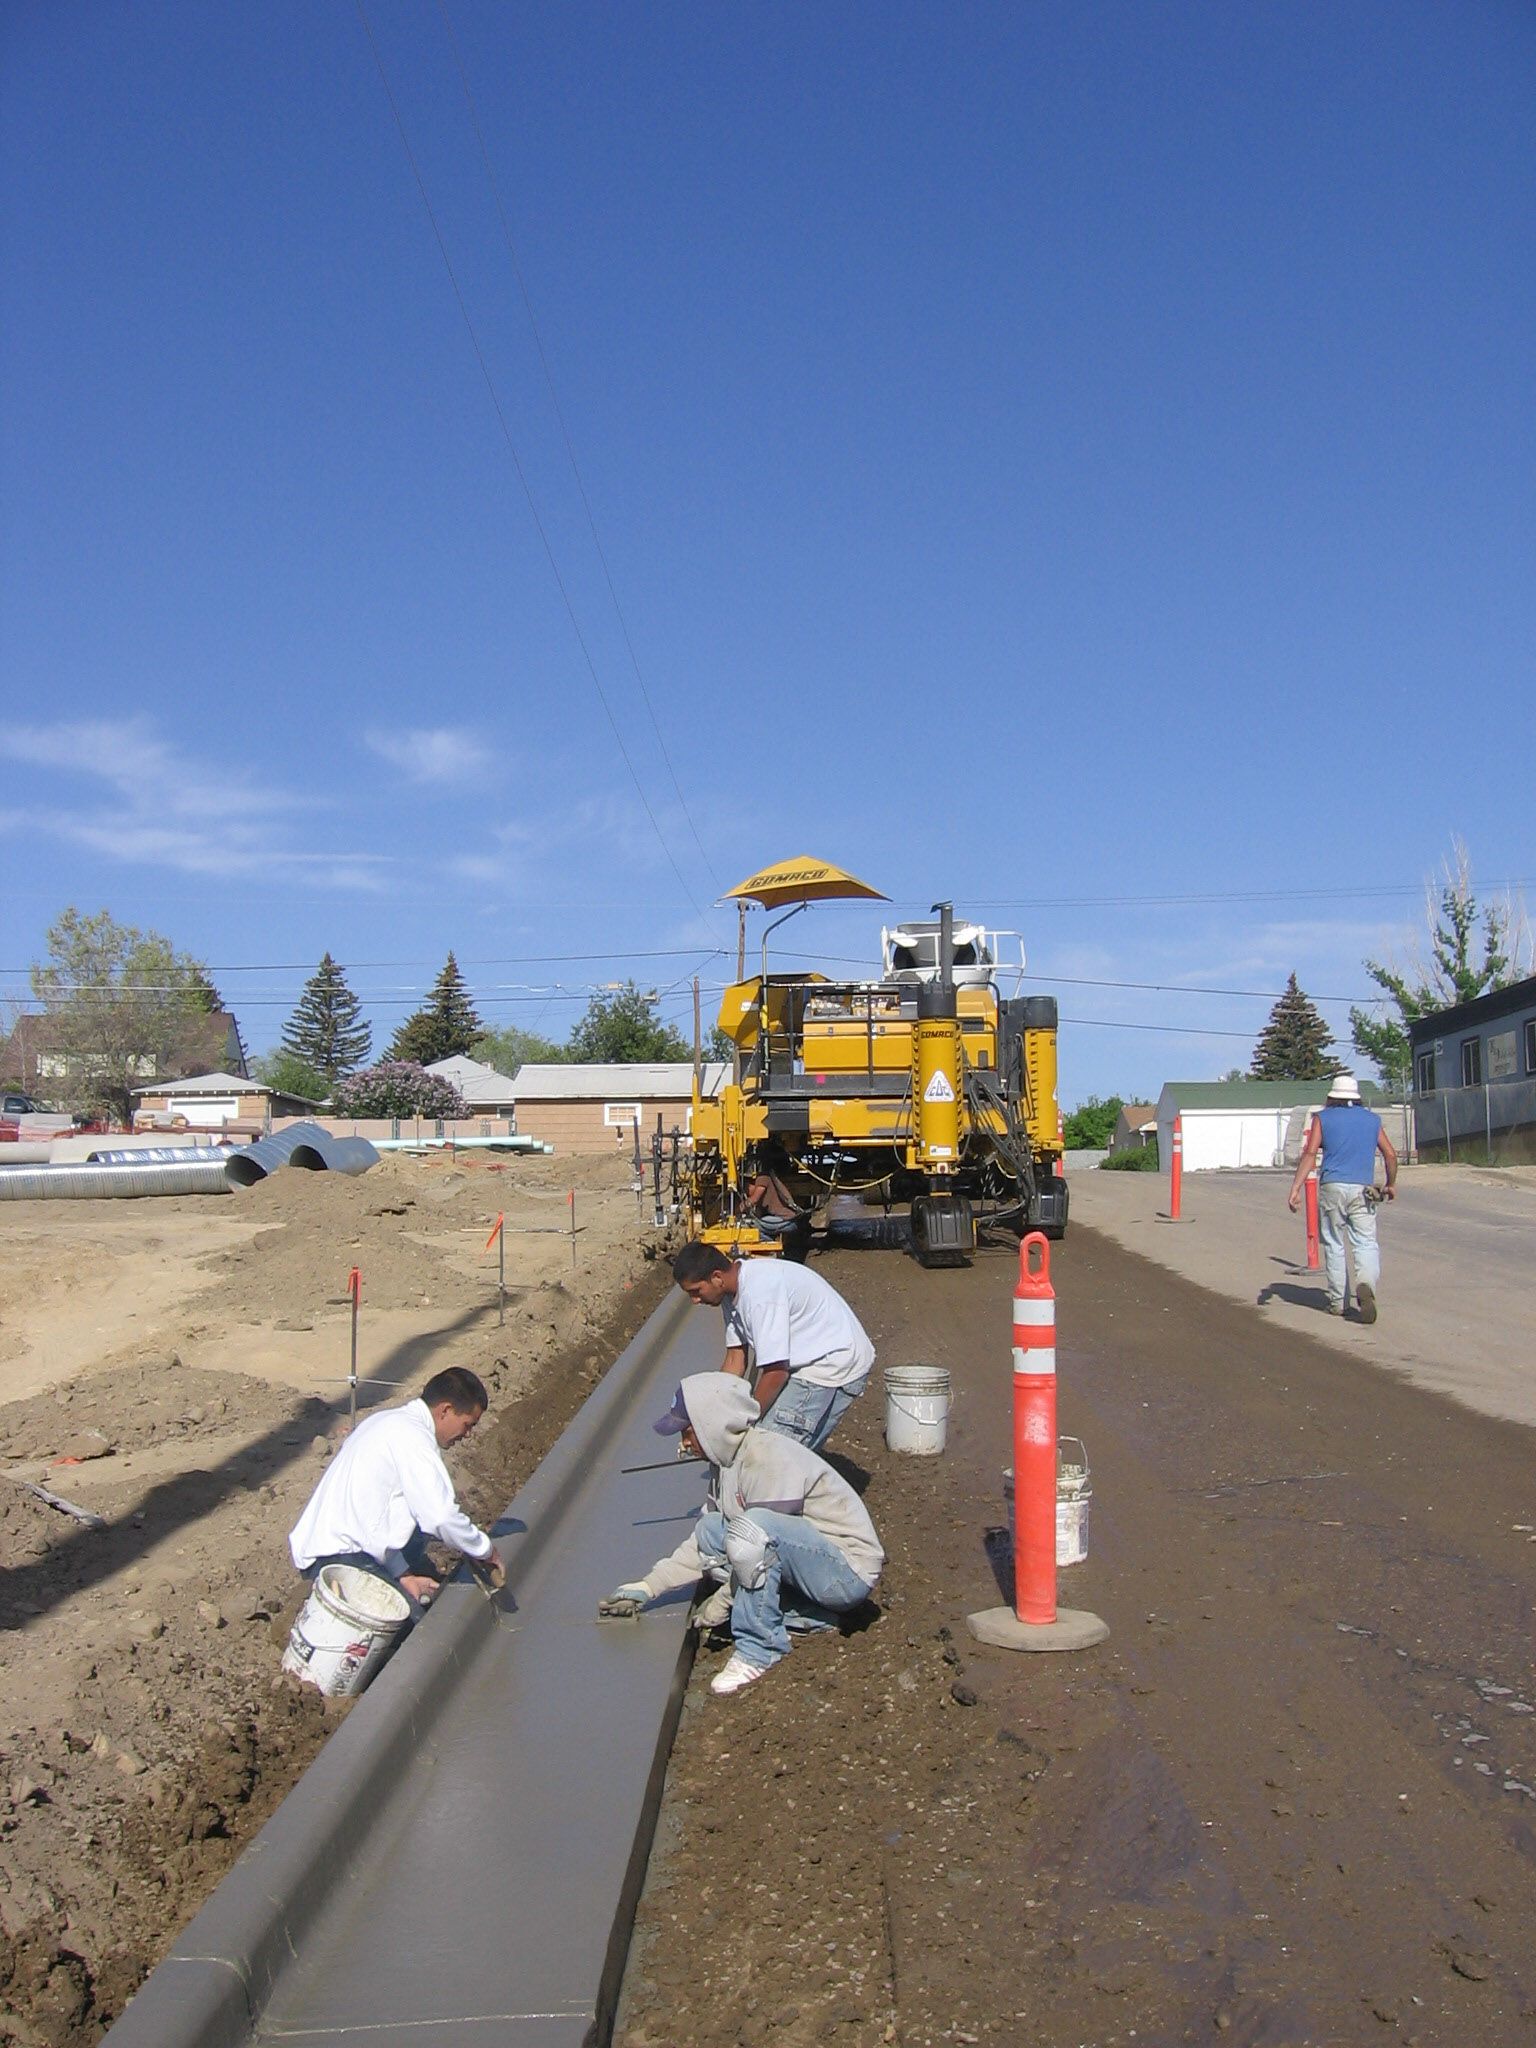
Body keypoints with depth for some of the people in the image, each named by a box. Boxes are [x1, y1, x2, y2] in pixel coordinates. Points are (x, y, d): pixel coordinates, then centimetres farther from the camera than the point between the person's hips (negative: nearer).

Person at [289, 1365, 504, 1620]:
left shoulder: (391, 1423, 16)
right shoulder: (412, 1436, -15)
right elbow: (442, 1518, -20)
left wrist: (403, 1575, 12)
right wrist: (485, 1550, -3)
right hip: (337, 1557, -10)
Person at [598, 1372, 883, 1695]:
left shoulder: (770, 1458, -22)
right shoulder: (727, 1459, 6)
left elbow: (761, 1534, -23)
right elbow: (702, 1545, 12)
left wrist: (718, 1605, -13)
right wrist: (647, 1587, 6)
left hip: (849, 1572, -10)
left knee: (754, 1526, -32)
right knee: (709, 1530, 3)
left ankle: (758, 1648, -13)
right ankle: (806, 1617, 3)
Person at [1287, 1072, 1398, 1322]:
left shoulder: (1323, 1118, 6)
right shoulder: (1372, 1119, 13)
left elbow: (1309, 1153, -6)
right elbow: (1390, 1155, 13)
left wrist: (1295, 1188, -9)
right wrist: (1391, 1184, 29)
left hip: (1332, 1188, -1)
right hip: (1362, 1189, 1)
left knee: (1334, 1245, 8)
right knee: (1366, 1243, 0)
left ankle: (1337, 1301, 11)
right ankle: (1366, 1284, -28)